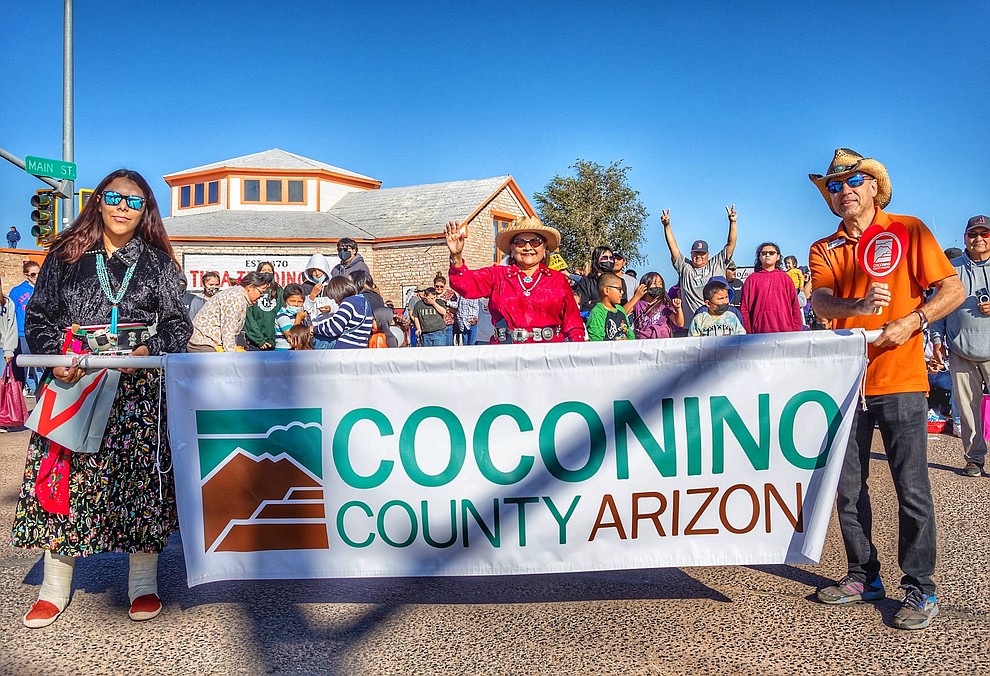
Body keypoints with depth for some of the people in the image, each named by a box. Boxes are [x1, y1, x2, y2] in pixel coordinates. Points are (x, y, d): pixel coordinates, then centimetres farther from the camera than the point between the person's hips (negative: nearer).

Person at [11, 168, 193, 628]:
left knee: (141, 475, -1)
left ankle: (143, 584, 12)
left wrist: (150, 350, -14)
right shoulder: (66, 256, 11)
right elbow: (38, 318, 9)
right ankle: (55, 588, 17)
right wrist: (56, 359, -9)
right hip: (72, 383, 1)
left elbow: (178, 324, 6)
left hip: (138, 388, -1)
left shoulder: (157, 262, 9)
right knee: (66, 475, 1)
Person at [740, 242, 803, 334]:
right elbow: (744, 307, 6)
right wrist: (748, 331, -2)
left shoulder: (785, 277, 13)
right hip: (760, 331, -1)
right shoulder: (752, 279, 9)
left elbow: (795, 305, 11)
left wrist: (797, 330, 4)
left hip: (785, 330, 1)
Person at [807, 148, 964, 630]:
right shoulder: (824, 249, 11)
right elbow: (820, 302, -7)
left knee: (911, 489, -2)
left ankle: (920, 589, 11)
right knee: (848, 487, 9)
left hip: (900, 379, -3)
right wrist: (860, 305, -27)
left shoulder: (909, 230, 4)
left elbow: (953, 290, 0)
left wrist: (912, 322, -15)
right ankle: (864, 576, 23)